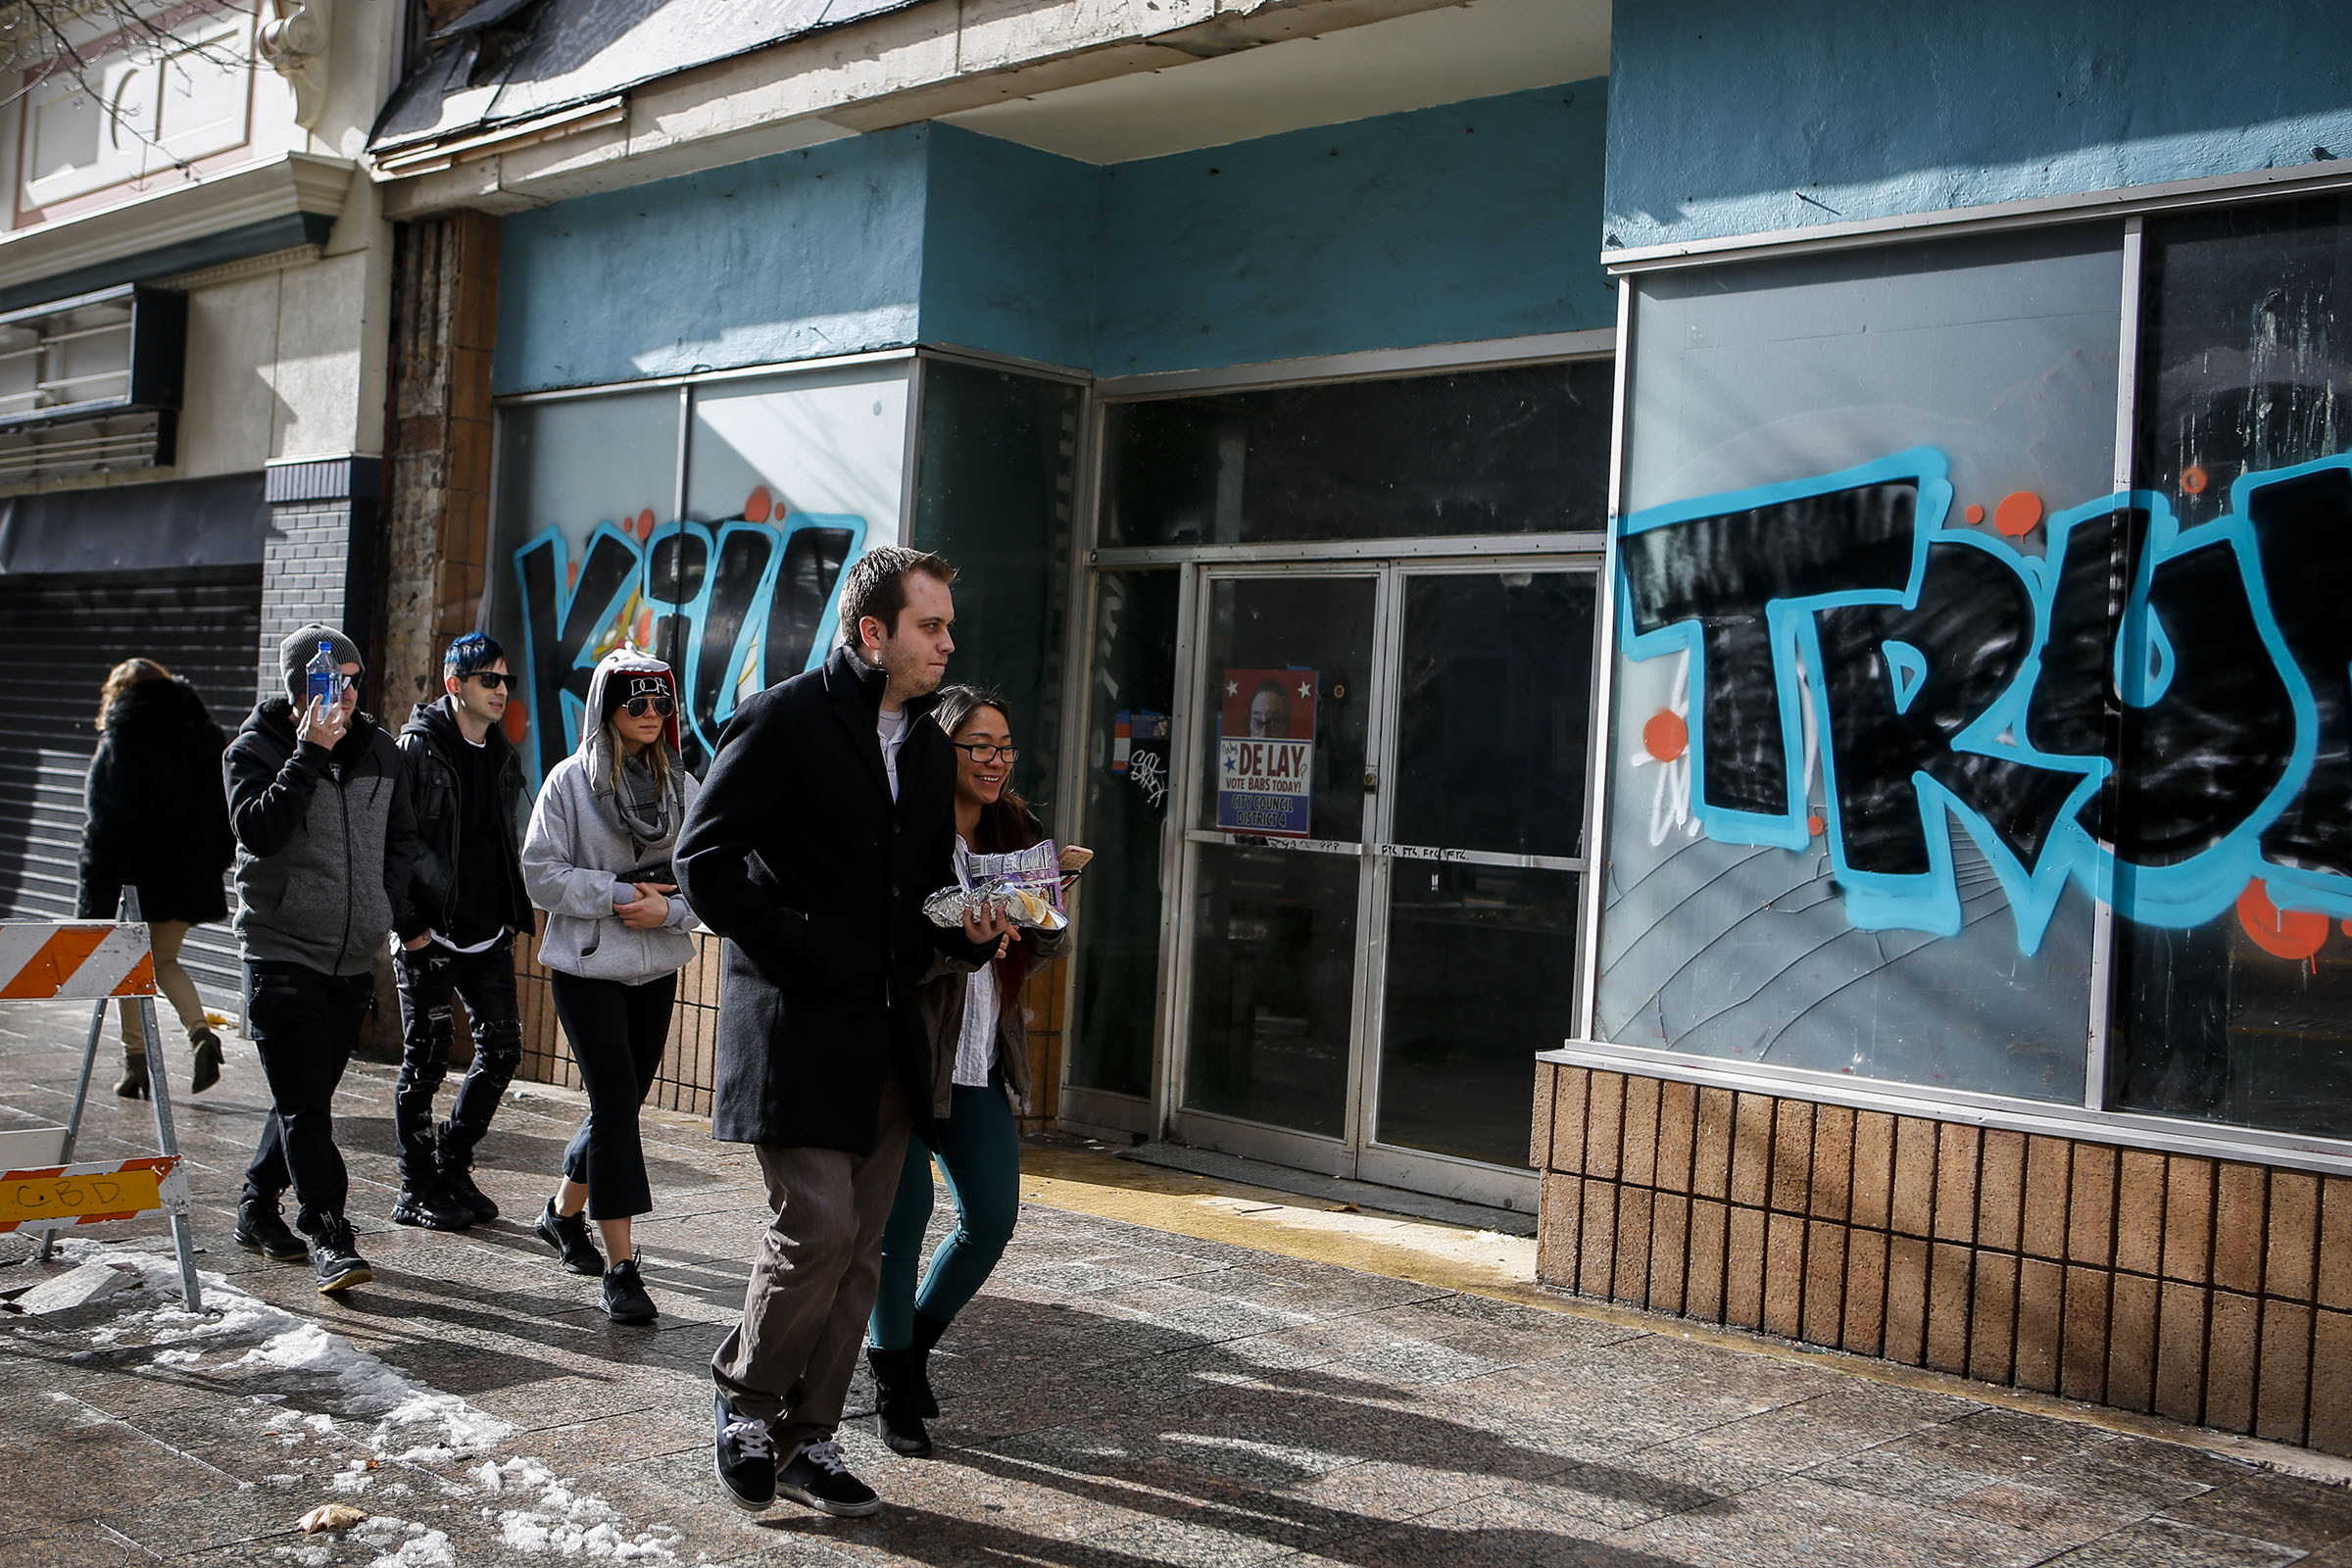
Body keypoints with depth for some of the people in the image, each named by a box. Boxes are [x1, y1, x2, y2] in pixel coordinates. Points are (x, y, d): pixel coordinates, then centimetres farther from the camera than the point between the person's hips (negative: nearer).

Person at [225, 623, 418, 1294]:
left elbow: (401, 836, 20)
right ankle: (330, 1236, -6)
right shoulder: (255, 750, -5)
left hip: (355, 958, 5)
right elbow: (258, 830, -22)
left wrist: (394, 907, 7)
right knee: (304, 1104, -9)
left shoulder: (379, 749, 9)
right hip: (282, 954, -5)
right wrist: (310, 755, -24)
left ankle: (257, 1205, 32)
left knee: (306, 1097, 14)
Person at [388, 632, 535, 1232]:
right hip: (430, 937, -6)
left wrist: (513, 914, 12)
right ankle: (417, 1190, 13)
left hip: (490, 936, 6)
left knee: (503, 1048, 4)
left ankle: (453, 1164, 21)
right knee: (425, 1060, 1)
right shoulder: (417, 748, -8)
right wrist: (408, 924, -13)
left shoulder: (504, 755, 12)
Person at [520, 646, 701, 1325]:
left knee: (622, 1102, 14)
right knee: (616, 1105, -9)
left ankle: (564, 1212, 39)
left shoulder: (683, 785, 4)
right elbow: (542, 873, -8)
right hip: (586, 968, -5)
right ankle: (621, 1267, -4)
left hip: (657, 969, 5)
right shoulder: (570, 780, -6)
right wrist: (615, 895, -18)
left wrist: (668, 910, -13)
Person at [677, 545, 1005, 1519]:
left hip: (888, 1036, 7)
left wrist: (965, 930, 2)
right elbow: (705, 859, -11)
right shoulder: (783, 720, -8)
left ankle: (807, 1438, 21)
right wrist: (792, 950, -15)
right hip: (798, 1027, -7)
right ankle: (744, 1396, 16)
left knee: (861, 1248, 9)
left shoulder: (929, 748, 14)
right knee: (819, 1227, -10)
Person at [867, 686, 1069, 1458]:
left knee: (993, 1219, 4)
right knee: (904, 1218, -3)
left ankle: (913, 1343, 29)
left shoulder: (1016, 833, 8)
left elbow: (1052, 944, 9)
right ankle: (893, 1387, 16)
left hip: (984, 1062, 6)